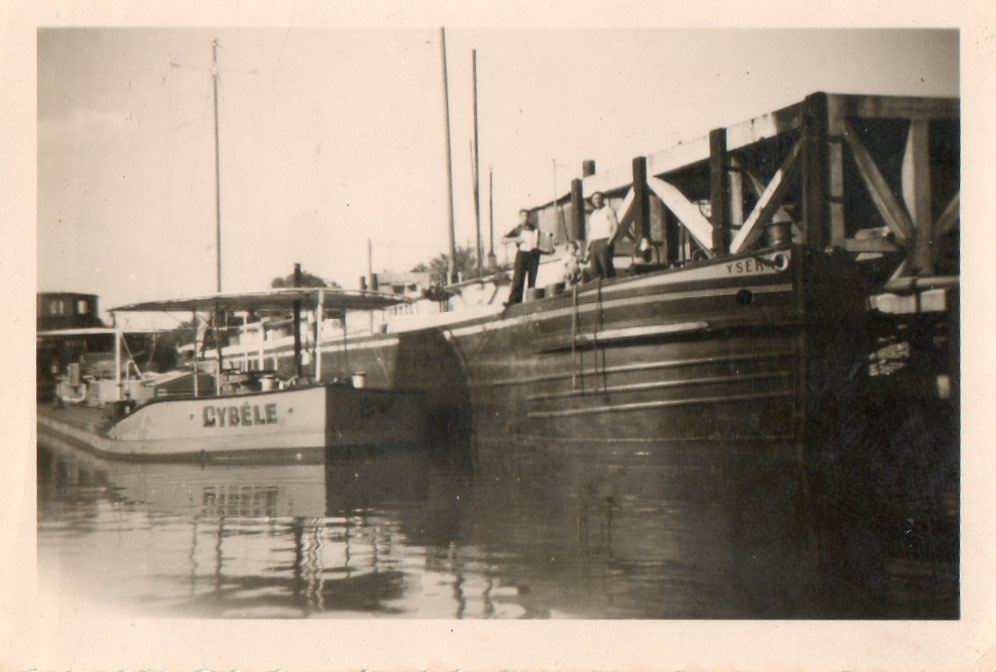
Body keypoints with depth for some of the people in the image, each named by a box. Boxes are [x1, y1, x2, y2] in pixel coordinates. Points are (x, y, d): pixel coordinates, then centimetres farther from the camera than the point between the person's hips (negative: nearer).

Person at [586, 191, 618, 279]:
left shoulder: (608, 211, 6)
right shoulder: (593, 215, 23)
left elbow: (616, 226, -2)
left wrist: (609, 241, -13)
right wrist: (588, 248, 15)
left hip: (604, 242, -6)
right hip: (593, 244, 6)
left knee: (606, 267, -14)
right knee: (595, 270, -1)